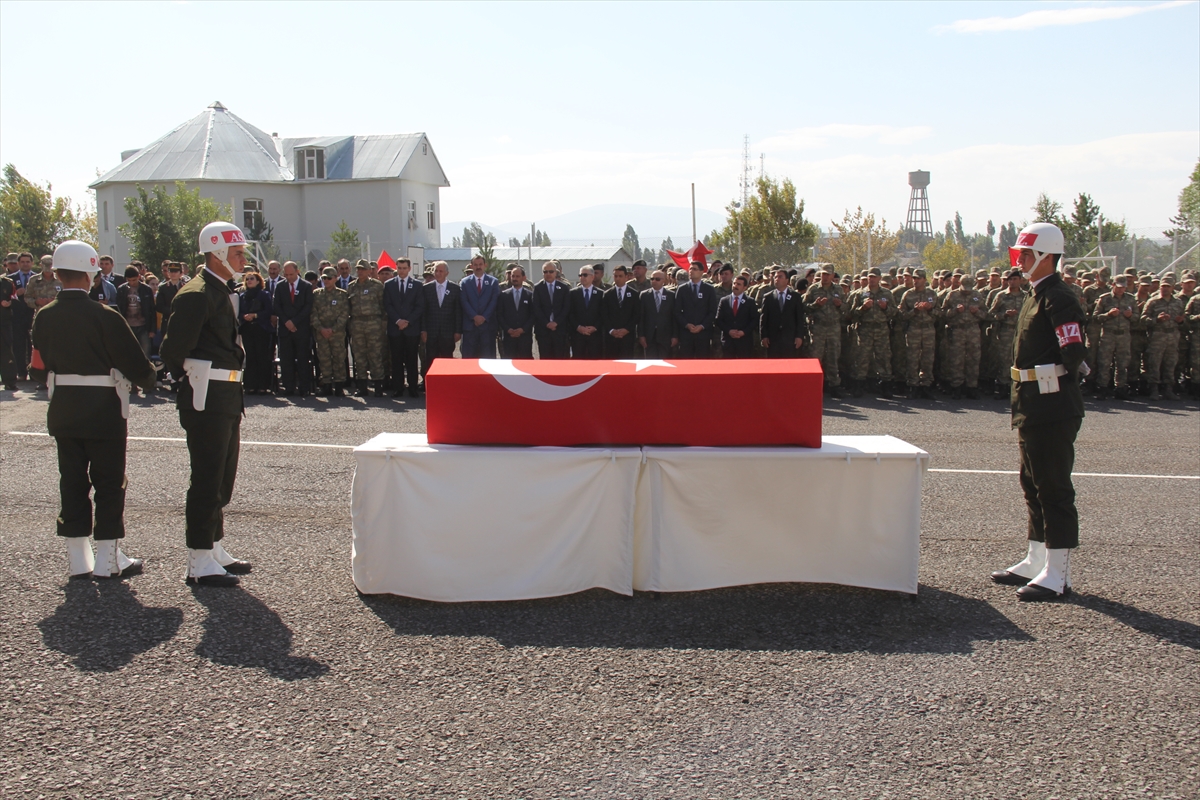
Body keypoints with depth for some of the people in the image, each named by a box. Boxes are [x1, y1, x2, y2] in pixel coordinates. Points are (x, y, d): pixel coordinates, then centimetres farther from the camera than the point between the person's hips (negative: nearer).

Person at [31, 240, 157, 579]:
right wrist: (148, 379, 6)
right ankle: (108, 558, 8)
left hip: (62, 409, 5)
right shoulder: (104, 316, -17)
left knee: (72, 481, 11)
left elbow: (42, 360, 12)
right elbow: (134, 362, -14)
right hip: (104, 410, -5)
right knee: (109, 482, 4)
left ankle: (78, 560, 16)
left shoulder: (43, 317, 0)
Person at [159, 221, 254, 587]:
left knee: (222, 480, 17)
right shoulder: (196, 294, -15)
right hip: (208, 399, -10)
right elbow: (173, 351, -19)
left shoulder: (220, 291, 16)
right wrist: (192, 377, -3)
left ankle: (215, 549, 28)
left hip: (227, 397, 10)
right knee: (207, 481, -3)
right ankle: (199, 563, 5)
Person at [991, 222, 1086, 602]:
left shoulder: (1059, 299, -15)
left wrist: (1056, 377, -7)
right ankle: (1037, 562, 27)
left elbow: (1074, 354, -25)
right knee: (1034, 484, 16)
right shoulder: (1036, 296, 16)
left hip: (1054, 409, -11)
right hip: (1033, 409, 11)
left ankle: (1057, 575, 1)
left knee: (1054, 488, -5)